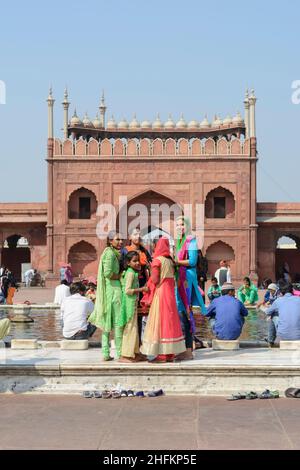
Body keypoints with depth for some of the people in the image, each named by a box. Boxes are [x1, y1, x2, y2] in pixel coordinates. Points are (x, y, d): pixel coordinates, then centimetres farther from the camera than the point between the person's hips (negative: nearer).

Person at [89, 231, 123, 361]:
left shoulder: (114, 253, 17)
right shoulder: (110, 253, -12)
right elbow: (107, 273, -21)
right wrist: (121, 276, -9)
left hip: (108, 289, 10)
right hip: (114, 288, -10)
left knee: (107, 321, 9)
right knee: (118, 321, -4)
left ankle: (105, 353, 12)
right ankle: (119, 353, 0)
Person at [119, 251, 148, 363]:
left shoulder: (134, 272, 14)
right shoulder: (131, 273, -15)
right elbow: (127, 290, -22)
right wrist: (141, 289, -19)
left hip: (133, 303, 10)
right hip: (130, 303, -10)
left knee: (133, 328, 14)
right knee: (130, 328, -7)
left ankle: (134, 353, 21)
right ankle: (125, 355, -4)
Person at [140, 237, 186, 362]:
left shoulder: (157, 260, -9)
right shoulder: (170, 260, 9)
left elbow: (154, 280, -12)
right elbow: (173, 279, 10)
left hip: (160, 293, -6)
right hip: (170, 293, 6)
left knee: (160, 321, -4)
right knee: (170, 321, 9)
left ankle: (162, 354, -6)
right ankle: (171, 353, 12)